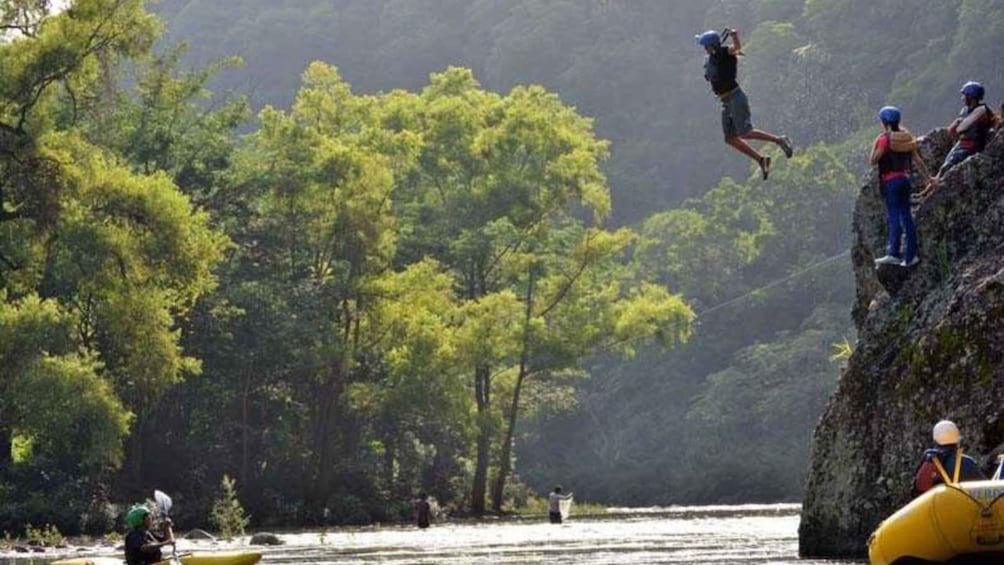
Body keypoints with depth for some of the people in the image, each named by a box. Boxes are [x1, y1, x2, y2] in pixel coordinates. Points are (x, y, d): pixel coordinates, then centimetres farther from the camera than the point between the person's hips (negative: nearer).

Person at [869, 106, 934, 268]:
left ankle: (893, 254, -17)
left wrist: (875, 145, 0)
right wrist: (928, 177, 19)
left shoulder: (884, 139, -13)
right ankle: (910, 256, 11)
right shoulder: (907, 137, 6)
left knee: (893, 216, -8)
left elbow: (873, 160, -13)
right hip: (905, 178, 6)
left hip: (890, 181, -6)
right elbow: (917, 160, 11)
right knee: (906, 216, 10)